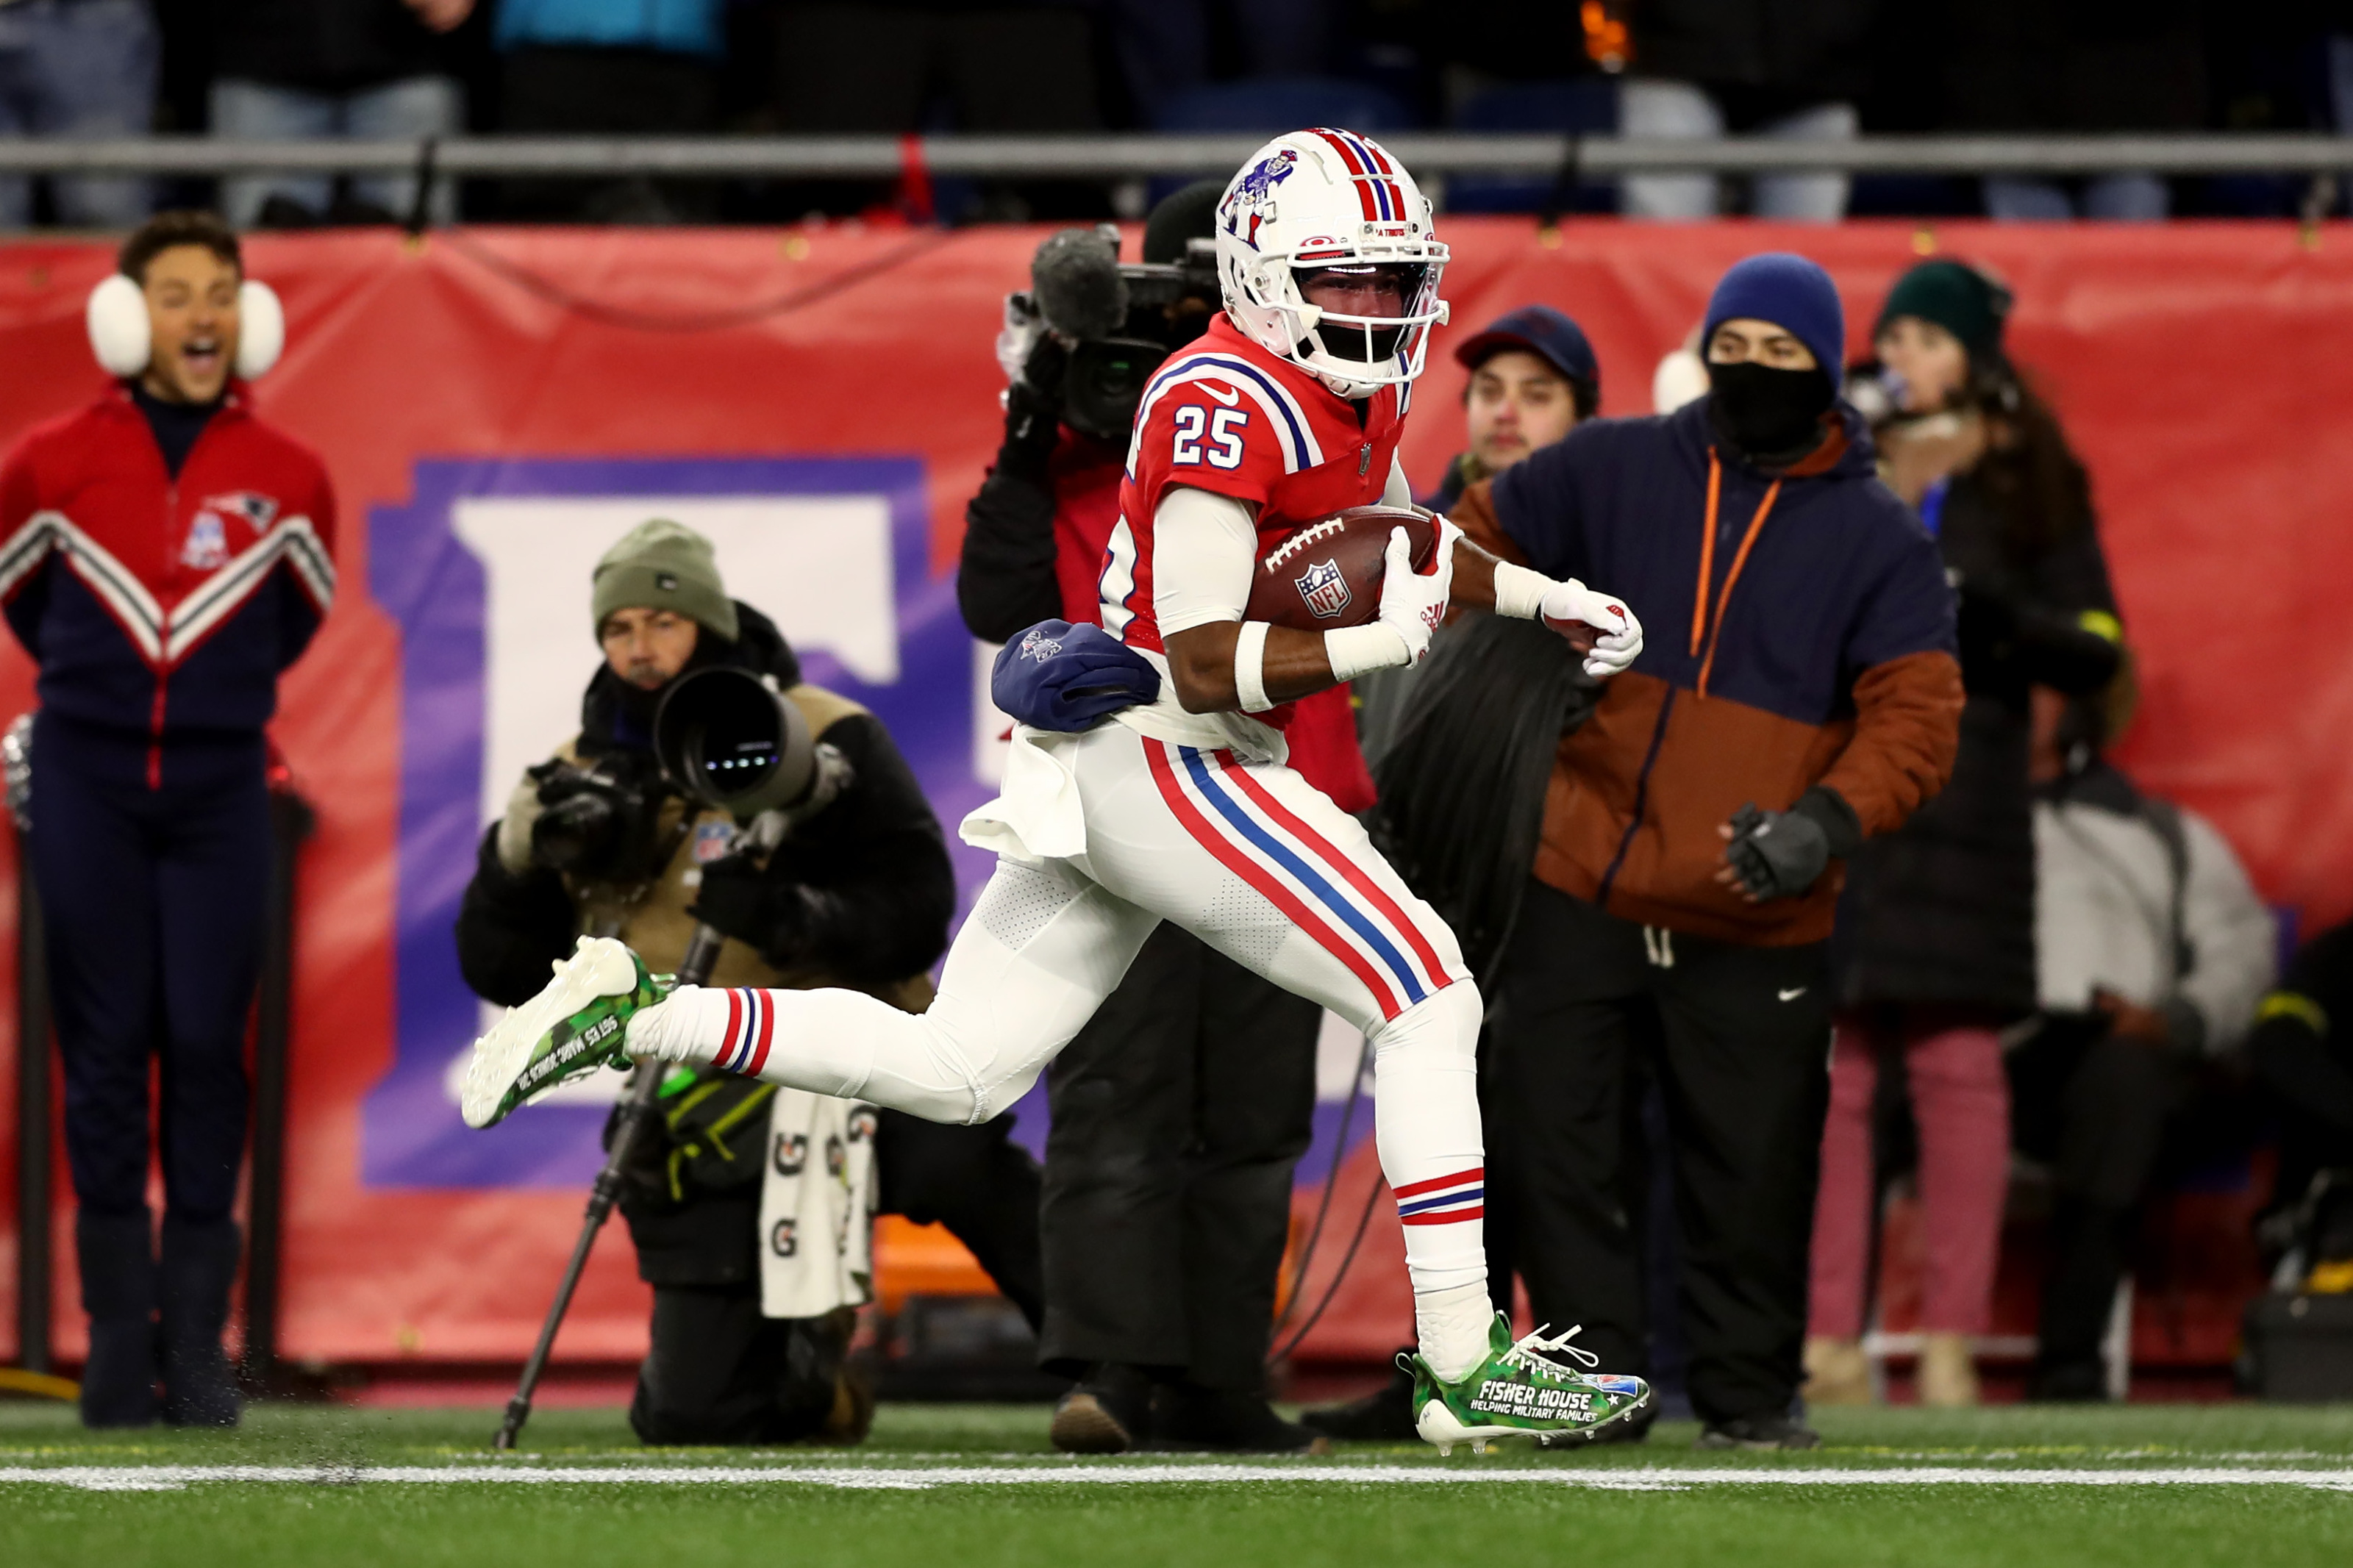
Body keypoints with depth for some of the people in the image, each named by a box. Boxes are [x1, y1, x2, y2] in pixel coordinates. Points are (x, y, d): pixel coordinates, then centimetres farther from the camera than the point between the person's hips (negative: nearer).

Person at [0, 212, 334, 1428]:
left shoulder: (285, 480, 2)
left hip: (220, 787, 1)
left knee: (207, 1051, -4)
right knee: (104, 1051, -1)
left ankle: (197, 1342, 0)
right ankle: (116, 1338, 2)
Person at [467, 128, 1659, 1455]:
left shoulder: (1359, 392, 12)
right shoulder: (1230, 408, -18)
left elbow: (1397, 542, 32)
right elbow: (1205, 662, -22)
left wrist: (1545, 598, 20)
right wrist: (1381, 642, -28)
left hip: (1099, 772, 10)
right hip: (1167, 761, -10)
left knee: (954, 1073, 13)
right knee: (1430, 1006, -8)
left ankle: (634, 1013, 11)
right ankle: (1470, 1369, -7)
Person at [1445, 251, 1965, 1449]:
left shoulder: (1877, 539, 1)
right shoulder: (1614, 471, 6)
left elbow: (1917, 713, -8)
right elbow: (1481, 539, 19)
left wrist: (1831, 821, -25)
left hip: (1753, 929, -2)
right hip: (1578, 898, 2)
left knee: (1751, 1170, 2)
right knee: (1552, 1147, -1)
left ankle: (1748, 1389, 15)